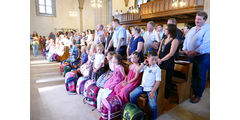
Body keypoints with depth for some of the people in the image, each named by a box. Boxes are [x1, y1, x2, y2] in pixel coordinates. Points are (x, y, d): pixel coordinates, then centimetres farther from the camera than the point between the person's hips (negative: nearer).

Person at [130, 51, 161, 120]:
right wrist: (143, 64, -5)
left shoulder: (157, 69, -9)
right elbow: (138, 71, 3)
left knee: (152, 105, -21)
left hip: (151, 88, -5)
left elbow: (158, 81, -11)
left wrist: (153, 91, -19)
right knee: (131, 95, -5)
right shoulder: (145, 66, 6)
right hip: (142, 86, 5)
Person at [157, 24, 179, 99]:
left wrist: (161, 60, -11)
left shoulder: (175, 40, -5)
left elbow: (171, 54, -12)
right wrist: (157, 58, -2)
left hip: (168, 64, -6)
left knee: (167, 81, 3)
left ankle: (165, 97, 20)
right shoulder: (163, 40, 16)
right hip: (160, 63, 6)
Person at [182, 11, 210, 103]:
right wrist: (185, 50, -4)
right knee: (193, 75, 13)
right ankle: (194, 92, 27)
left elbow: (206, 44, -19)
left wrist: (194, 52, -23)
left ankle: (198, 95, 17)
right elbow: (186, 40, 13)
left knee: (200, 77, 4)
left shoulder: (208, 29, -8)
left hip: (202, 57, -6)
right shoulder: (192, 29, 15)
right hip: (191, 57, 6)